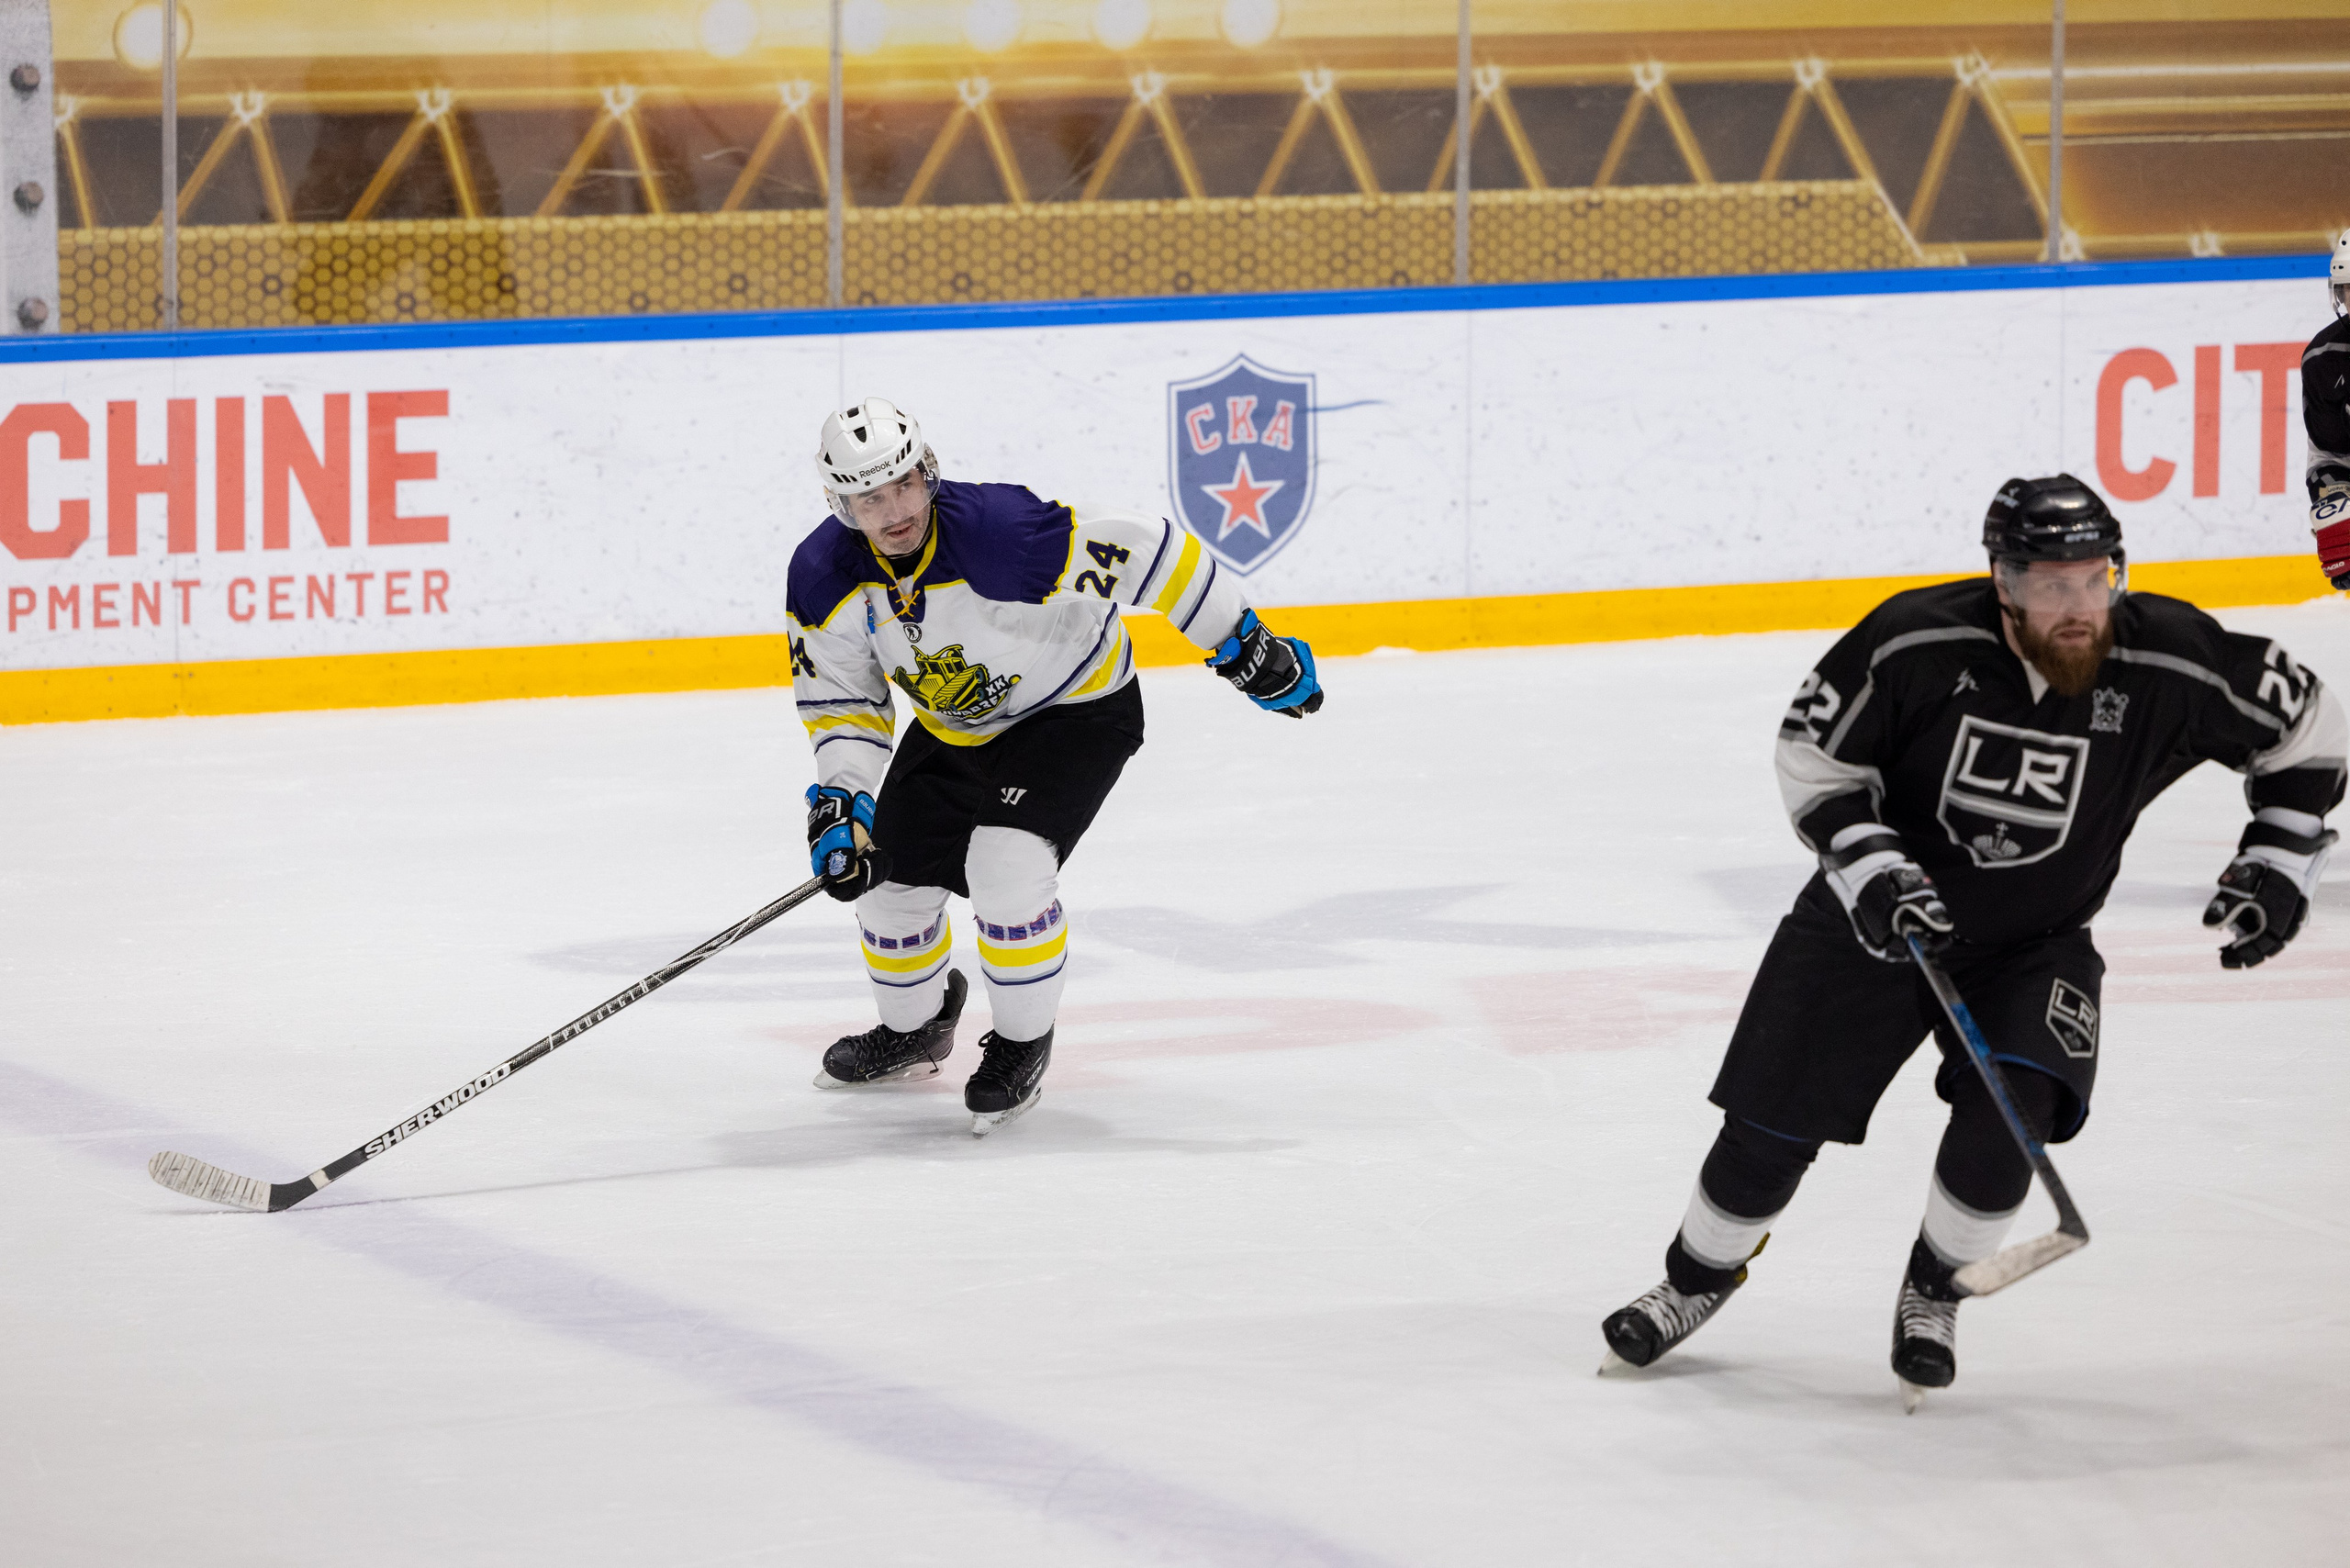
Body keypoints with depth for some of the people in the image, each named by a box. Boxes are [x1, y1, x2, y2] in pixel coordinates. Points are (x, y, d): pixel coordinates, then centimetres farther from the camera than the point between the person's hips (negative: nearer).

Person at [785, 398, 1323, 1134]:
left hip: (1078, 709, -6)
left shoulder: (998, 533, -38)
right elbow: (842, 699, -4)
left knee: (1005, 868, -24)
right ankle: (914, 1028, 37)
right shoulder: (823, 580, -19)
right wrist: (840, 799, -20)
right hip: (954, 727, 6)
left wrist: (1245, 647, -25)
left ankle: (1022, 1047, 0)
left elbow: (1146, 553, -31)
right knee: (886, 874, 6)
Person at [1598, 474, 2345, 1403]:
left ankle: (1931, 1294, 1)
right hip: (1879, 912, 0)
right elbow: (1812, 753, -11)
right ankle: (1697, 1281, 29)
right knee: (1774, 1126, 0)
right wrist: (1870, 870, -22)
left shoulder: (2169, 663, -21)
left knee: (2012, 1108, -24)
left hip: (2036, 941, 1)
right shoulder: (1915, 645, -24)